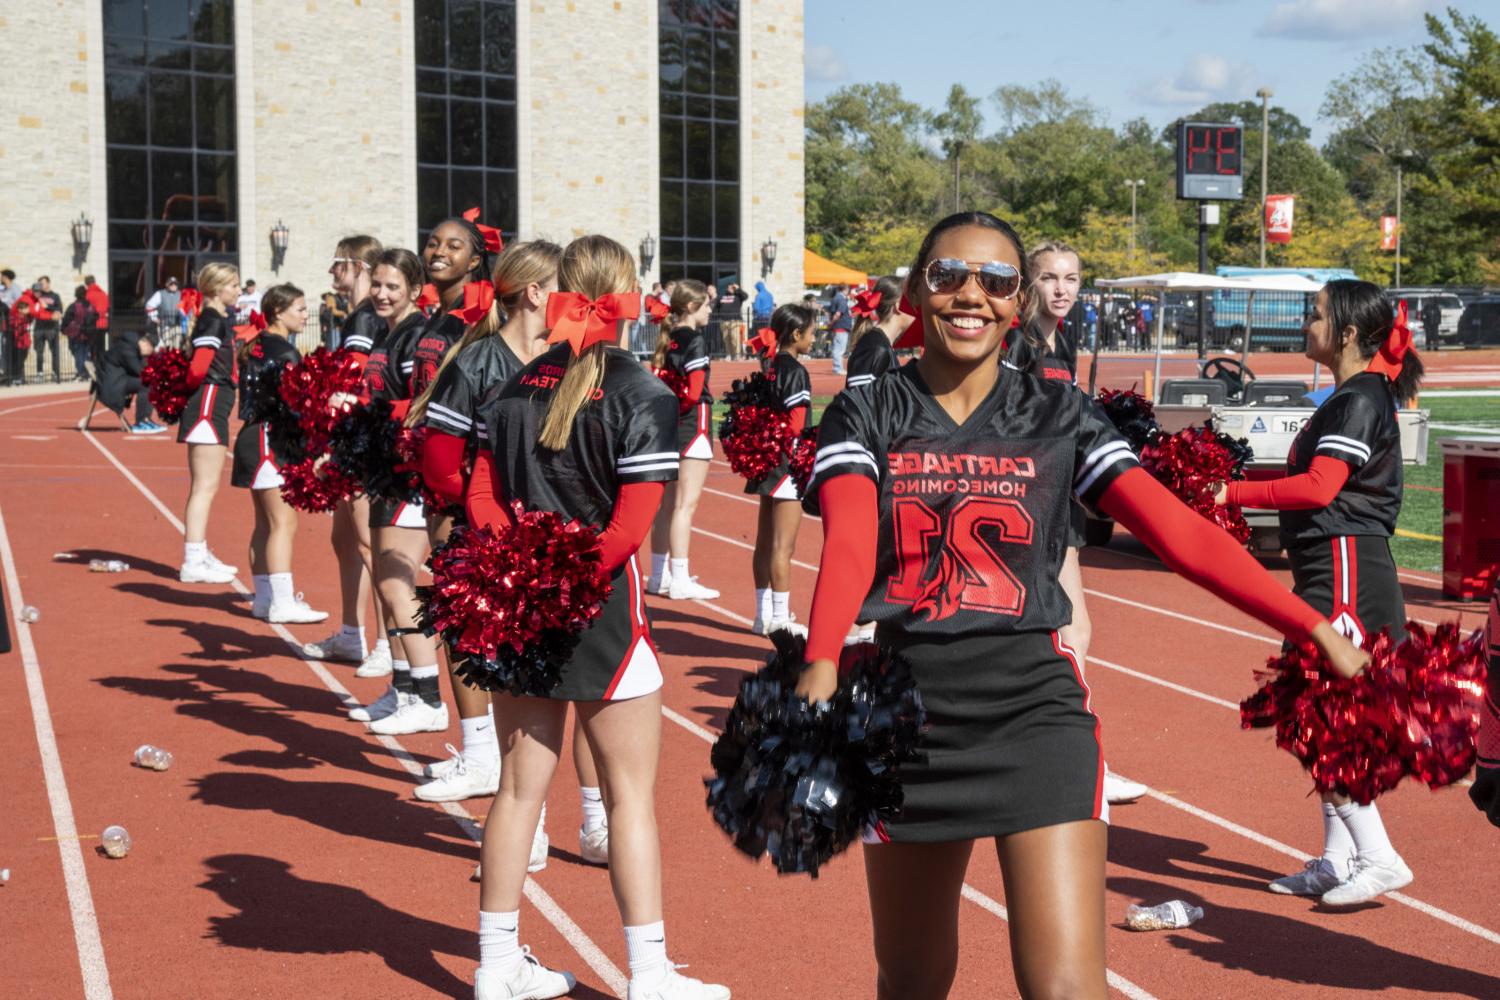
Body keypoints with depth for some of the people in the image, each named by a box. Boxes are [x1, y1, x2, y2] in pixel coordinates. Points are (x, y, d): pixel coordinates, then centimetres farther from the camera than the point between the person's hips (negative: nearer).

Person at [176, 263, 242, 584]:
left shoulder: (219, 319, 17)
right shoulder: (213, 321, -13)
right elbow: (198, 366, -22)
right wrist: (193, 386, -5)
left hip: (215, 406, 10)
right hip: (209, 404, -10)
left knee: (204, 486, 16)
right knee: (205, 486, -9)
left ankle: (200, 555, 25)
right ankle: (193, 563, -9)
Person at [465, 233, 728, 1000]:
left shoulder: (522, 385, 6)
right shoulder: (641, 395, -12)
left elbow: (481, 498, 2)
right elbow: (630, 527, -19)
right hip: (599, 606, -6)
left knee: (521, 784, 13)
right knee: (630, 793, 4)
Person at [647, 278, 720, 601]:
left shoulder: (668, 338, 11)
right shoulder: (695, 340, -14)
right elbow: (694, 391, -21)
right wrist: (680, 403, -4)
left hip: (670, 427, 8)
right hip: (693, 426, -8)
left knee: (668, 503, 14)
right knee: (686, 504, -6)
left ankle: (659, 575, 21)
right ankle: (680, 581, -5)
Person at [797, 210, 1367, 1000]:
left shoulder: (1059, 417, 3)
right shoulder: (865, 417, 2)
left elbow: (1182, 533, -6)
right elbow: (849, 544, -17)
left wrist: (1315, 629, -15)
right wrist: (820, 666, -36)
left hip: (1034, 707, -1)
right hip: (906, 705, 1)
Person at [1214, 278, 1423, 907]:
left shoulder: (1359, 400, -14)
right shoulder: (1352, 396, 17)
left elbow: (1319, 487, -23)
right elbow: (1320, 482, 19)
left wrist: (1232, 494, -18)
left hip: (1345, 570, -10)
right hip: (1330, 570, 10)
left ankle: (1378, 858, -8)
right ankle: (1338, 860, 18)